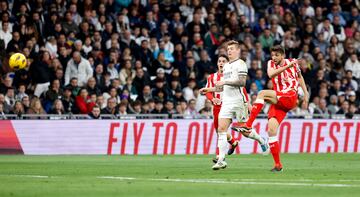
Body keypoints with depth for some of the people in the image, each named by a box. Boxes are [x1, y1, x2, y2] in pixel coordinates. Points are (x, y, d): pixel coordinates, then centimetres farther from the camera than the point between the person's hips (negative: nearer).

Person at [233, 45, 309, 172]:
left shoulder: (292, 62, 8)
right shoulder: (271, 64, 10)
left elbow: (300, 77, 27)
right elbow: (271, 74, -14)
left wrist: (305, 93, 24)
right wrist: (287, 67, -22)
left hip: (290, 98, -4)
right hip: (278, 102, 4)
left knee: (262, 94, -27)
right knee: (271, 130, -11)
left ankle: (248, 126, -28)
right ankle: (278, 165, -6)